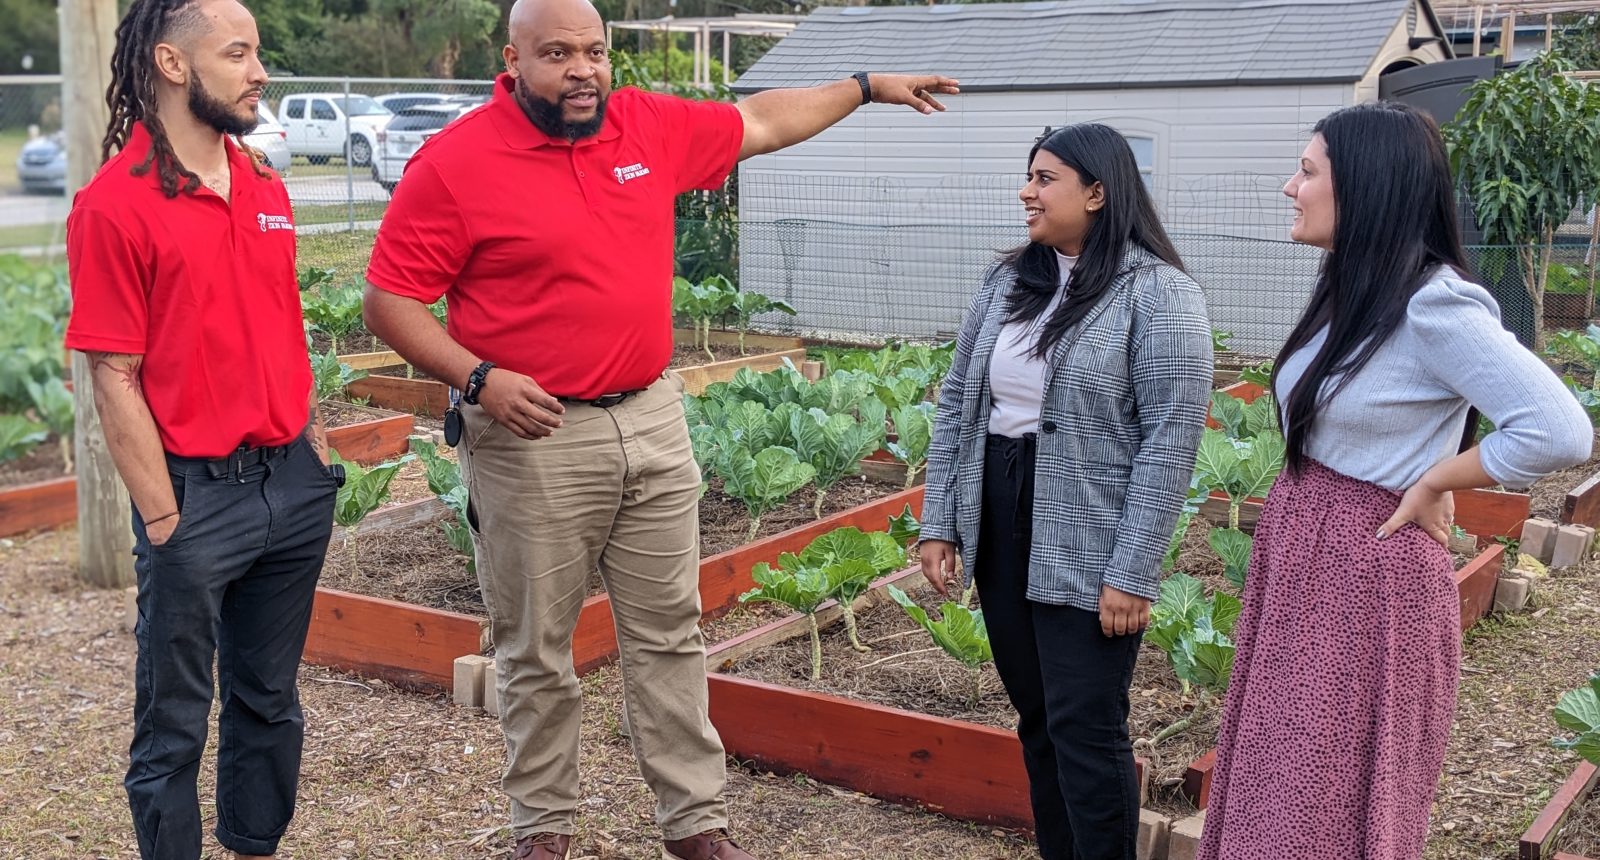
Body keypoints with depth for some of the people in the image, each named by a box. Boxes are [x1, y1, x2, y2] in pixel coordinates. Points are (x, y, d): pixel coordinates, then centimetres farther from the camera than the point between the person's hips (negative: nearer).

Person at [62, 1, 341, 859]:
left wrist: (316, 447, 12)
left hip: (294, 483, 7)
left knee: (269, 700, 17)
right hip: (196, 497, -6)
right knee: (174, 721, 7)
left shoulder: (266, 190, 9)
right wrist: (163, 519, -13)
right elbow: (114, 379, -12)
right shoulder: (114, 205, -11)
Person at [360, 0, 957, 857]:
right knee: (535, 652, 7)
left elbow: (759, 122, 21)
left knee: (670, 633, 11)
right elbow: (389, 300, -8)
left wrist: (866, 87, 25)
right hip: (533, 437, -4)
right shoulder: (455, 163, -10)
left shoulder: (651, 126, 5)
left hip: (653, 423, 5)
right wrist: (478, 377, -20)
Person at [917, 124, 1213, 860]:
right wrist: (938, 520, 5)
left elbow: (1170, 440, -14)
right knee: (1036, 717, 15)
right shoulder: (1007, 281, 8)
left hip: (1086, 549, -6)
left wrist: (1132, 573, -18)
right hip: (999, 526, 6)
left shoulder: (1158, 294, -10)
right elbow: (957, 403, 11)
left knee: (1084, 729, -1)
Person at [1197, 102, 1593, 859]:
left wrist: (1432, 484, -15)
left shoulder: (1434, 304, -20)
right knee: (1282, 785, 18)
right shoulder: (1350, 291, 7)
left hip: (1367, 572, -9)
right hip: (1299, 555, 9)